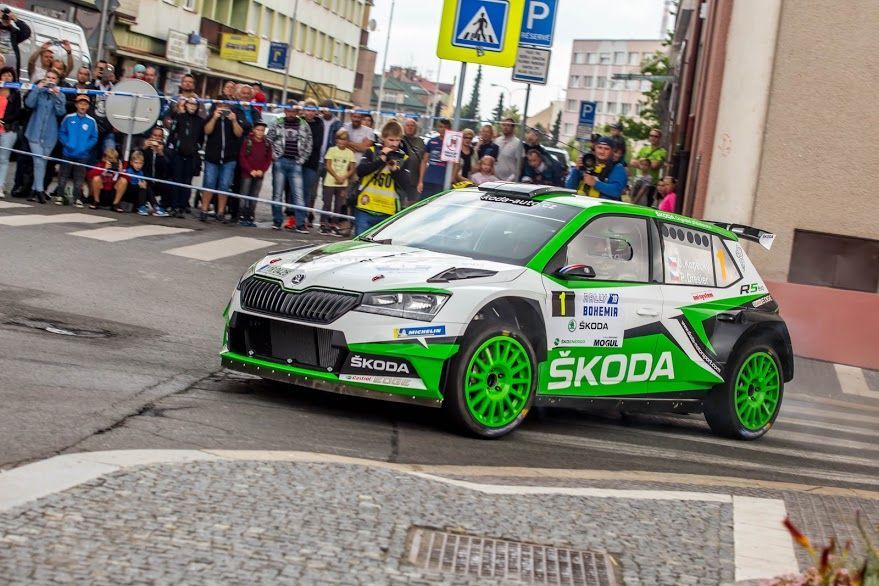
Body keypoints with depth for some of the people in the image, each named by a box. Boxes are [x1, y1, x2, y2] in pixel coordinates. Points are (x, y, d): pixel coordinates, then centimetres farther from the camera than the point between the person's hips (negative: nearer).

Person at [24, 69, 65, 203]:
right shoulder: (39, 92, 4)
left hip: (49, 135, 2)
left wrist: (56, 95, -16)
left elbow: (61, 112, -7)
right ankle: (39, 191, -8)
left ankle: (35, 190, 19)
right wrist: (38, 88, -14)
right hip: (35, 133, -2)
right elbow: (29, 103, -12)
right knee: (39, 162, -11)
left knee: (42, 163, 9)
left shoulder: (59, 95, 6)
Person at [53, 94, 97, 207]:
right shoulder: (68, 118, -3)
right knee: (64, 175, 7)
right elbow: (61, 132, 2)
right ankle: (59, 196, 15)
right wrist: (67, 143, -11)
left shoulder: (91, 121, -2)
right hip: (68, 153, 0)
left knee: (79, 177, 5)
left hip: (83, 155, 0)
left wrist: (85, 147, -11)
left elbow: (94, 138, 1)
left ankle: (77, 198, 11)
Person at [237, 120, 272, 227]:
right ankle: (242, 218, 1)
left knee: (254, 197, 6)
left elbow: (268, 159, 7)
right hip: (247, 174, -3)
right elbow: (242, 157, -6)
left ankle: (250, 218, 11)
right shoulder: (247, 141, -5)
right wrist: (250, 170, -12)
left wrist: (262, 170, -7)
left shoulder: (267, 144, 5)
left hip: (260, 174, 3)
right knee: (244, 195, -2)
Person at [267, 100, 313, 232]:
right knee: (277, 193, 3)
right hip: (280, 162, 0)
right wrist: (274, 156, -3)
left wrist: (301, 159, 1)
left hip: (295, 164, 0)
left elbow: (308, 144, 9)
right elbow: (268, 140, 5)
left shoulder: (304, 126, 6)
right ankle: (277, 221, 10)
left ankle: (300, 223, -4)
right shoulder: (277, 124, 3)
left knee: (298, 194, -4)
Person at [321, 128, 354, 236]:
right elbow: (328, 165, -4)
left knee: (338, 206, 4)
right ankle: (323, 225, 4)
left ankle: (334, 226, 8)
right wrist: (337, 177, -13)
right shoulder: (332, 150, 1)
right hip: (330, 182, -2)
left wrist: (343, 177, -12)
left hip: (343, 184, 2)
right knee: (327, 204, -1)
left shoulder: (350, 153, 5)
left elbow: (352, 169, 4)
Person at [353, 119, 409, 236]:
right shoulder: (372, 152, 6)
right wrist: (381, 160, -13)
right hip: (365, 209, -1)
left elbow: (406, 185, 1)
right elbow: (360, 171, -9)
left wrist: (395, 170, -13)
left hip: (388, 213, 1)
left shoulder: (403, 159, 8)